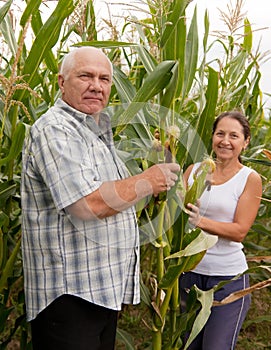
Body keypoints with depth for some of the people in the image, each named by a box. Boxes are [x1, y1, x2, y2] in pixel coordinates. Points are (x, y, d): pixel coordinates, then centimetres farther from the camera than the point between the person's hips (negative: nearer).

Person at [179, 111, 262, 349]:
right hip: (189, 271, 4)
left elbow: (240, 231, -11)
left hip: (228, 278, -3)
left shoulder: (250, 179, -5)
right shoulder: (194, 170, 4)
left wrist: (201, 221, -27)